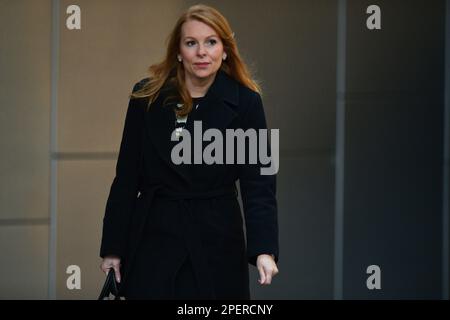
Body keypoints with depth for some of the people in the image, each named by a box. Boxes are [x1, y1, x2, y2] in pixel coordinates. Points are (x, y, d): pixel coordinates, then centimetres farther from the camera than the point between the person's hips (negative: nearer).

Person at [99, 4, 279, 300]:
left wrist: (265, 249, -24)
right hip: (154, 238, 1)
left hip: (216, 241, -1)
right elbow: (127, 177, 3)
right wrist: (112, 247, 2)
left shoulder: (245, 102, -6)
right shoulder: (147, 97, -2)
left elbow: (259, 183, -11)